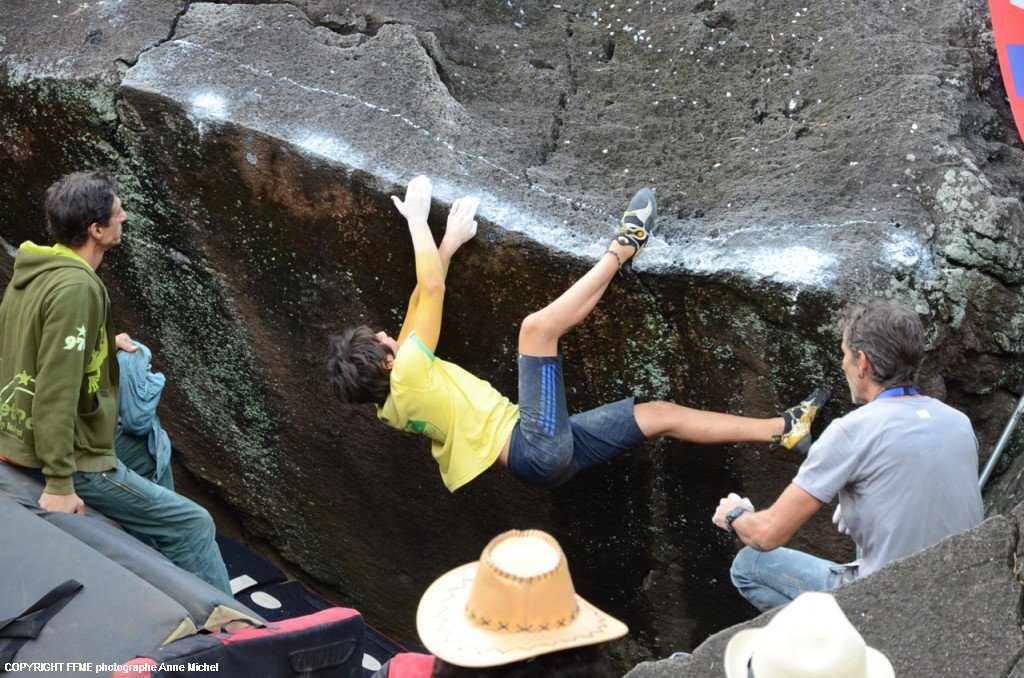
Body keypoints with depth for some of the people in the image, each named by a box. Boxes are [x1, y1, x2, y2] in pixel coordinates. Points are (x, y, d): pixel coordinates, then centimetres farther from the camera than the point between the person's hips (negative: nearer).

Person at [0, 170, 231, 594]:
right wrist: (60, 483, -27)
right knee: (192, 526, -6)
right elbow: (57, 388, -27)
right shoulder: (75, 287, -22)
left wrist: (104, 344, 20)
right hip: (72, 459, -10)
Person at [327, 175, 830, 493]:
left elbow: (419, 304, 22)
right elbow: (431, 291, -12)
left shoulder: (392, 404, 14)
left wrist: (450, 243, 22)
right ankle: (623, 248, 1)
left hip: (547, 453, 10)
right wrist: (417, 220, 0)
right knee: (538, 327, -18)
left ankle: (782, 428, 10)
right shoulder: (407, 376, -14)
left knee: (661, 414, 7)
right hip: (537, 445, -10)